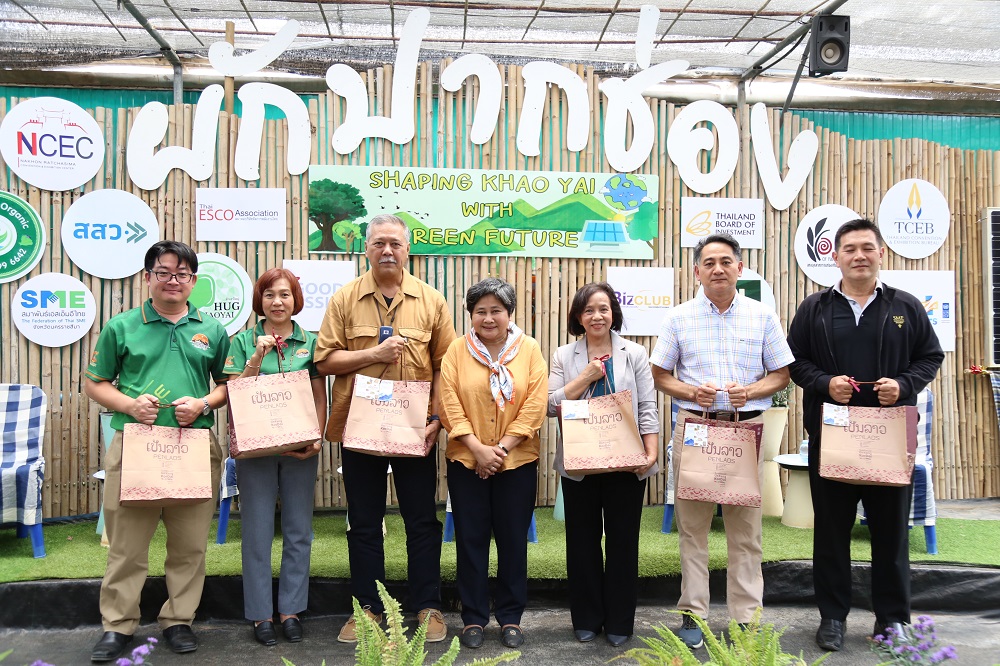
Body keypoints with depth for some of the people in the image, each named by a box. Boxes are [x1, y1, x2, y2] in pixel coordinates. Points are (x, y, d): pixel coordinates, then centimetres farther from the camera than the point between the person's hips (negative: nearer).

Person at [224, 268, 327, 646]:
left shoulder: (310, 342, 5)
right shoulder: (243, 341, 2)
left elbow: (320, 397, 5)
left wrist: (317, 438, -9)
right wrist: (257, 357, -14)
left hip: (299, 448, 1)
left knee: (298, 530, 7)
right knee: (258, 531, 5)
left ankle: (291, 610, 21)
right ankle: (261, 614, 18)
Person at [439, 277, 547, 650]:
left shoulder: (529, 349, 0)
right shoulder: (457, 350, 0)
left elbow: (535, 405, -6)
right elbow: (449, 404, -6)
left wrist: (502, 448, -13)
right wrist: (478, 448, -14)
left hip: (517, 462, 0)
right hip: (467, 461, 0)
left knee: (513, 540, 8)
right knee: (471, 539, 7)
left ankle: (511, 617, 23)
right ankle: (473, 618, 21)